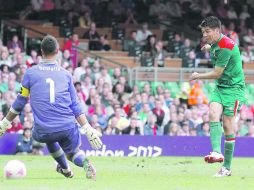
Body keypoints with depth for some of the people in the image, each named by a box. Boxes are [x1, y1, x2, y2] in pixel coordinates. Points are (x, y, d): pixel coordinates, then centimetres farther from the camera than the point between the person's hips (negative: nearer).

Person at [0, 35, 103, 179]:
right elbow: (75, 106, 5)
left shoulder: (31, 73, 4)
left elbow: (20, 102, 10)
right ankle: (85, 163, -11)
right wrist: (88, 130, 5)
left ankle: (65, 168, 33)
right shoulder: (66, 74, 9)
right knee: (73, 152, 24)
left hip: (43, 133, 0)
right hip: (68, 128, 0)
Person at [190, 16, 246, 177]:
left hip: (234, 88, -8)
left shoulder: (225, 46, -20)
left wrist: (198, 76, -4)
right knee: (214, 114, -19)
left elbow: (217, 73, -17)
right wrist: (210, 49, 21)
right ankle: (217, 152, -35)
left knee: (228, 126, -8)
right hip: (220, 87, 8)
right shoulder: (216, 43, 8)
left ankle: (227, 167, -2)